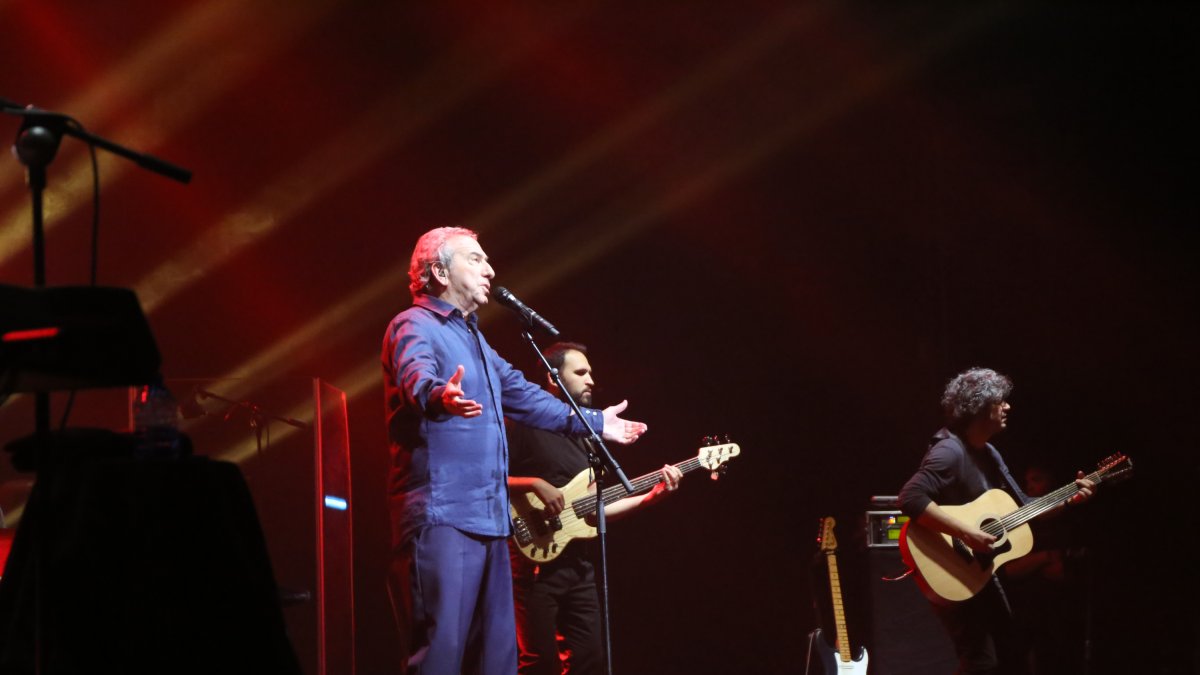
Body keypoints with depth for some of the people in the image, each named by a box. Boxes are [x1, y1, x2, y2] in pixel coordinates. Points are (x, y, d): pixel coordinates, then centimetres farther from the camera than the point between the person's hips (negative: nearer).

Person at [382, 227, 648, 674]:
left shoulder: (472, 338, 25)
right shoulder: (414, 326, -5)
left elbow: (523, 396, 36)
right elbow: (416, 376, -28)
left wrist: (595, 422, 42)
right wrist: (441, 396, -51)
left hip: (488, 519, 10)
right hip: (440, 516, -9)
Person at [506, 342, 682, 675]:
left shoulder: (582, 437, 20)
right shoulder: (525, 426, -5)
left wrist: (651, 496, 9)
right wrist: (535, 484, -22)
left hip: (579, 566, 8)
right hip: (535, 562, -8)